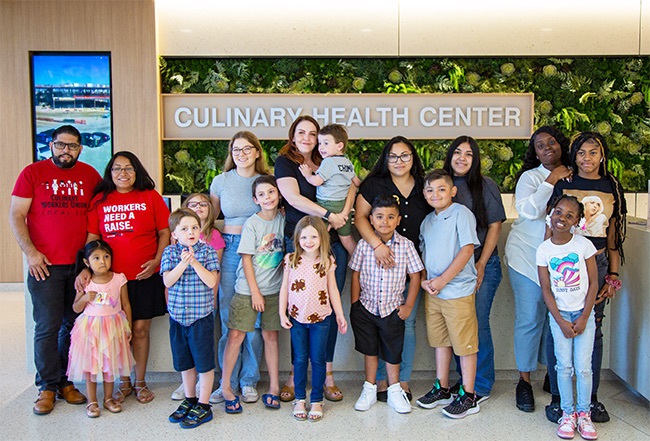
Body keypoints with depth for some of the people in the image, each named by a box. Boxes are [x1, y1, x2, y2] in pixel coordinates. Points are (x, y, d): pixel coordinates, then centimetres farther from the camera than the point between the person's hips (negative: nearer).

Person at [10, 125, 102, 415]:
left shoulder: (90, 175, 9)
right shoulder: (33, 173, 2)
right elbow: (16, 216, 0)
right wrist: (30, 252, -9)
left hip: (80, 265, 3)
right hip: (45, 265, -3)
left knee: (74, 326, 8)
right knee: (47, 328, 1)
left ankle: (65, 382, 21)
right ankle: (47, 387, 14)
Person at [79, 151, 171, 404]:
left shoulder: (150, 196, 2)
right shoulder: (100, 200, 6)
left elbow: (165, 232, 3)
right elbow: (92, 238, 5)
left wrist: (157, 261, -10)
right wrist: (86, 268, -7)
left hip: (145, 276, -1)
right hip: (111, 277, 1)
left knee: (140, 330, 6)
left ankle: (140, 383, 21)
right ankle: (124, 383, 23)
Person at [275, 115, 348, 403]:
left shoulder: (328, 163, 16)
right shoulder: (284, 162, 4)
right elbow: (293, 198, -8)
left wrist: (343, 214, -2)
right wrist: (328, 214, -13)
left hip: (333, 242, 4)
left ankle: (327, 373, 15)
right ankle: (296, 374, 15)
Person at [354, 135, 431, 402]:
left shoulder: (423, 188, 10)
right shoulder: (374, 185, 1)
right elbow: (360, 217, -7)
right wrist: (376, 244, -21)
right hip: (379, 265, -2)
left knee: (407, 323, 6)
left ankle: (404, 381, 18)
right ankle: (381, 381, 14)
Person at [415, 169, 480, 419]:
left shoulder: (461, 213, -8)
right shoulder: (427, 221, 13)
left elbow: (467, 249, -15)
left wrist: (442, 280, -16)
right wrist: (425, 280, 1)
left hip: (458, 291, -7)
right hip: (432, 293, 7)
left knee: (464, 344, 2)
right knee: (440, 341, 17)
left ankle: (468, 396, 13)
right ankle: (442, 389, 29)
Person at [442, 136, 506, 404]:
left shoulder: (486, 186, 0)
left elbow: (494, 227, -2)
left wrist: (481, 265, -9)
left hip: (482, 265, -3)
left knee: (478, 324, -2)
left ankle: (482, 386, 12)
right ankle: (464, 380, 24)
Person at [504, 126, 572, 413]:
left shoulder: (573, 177, 10)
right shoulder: (530, 177, 0)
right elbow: (529, 211, -17)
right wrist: (551, 181, -15)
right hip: (528, 257, -3)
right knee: (530, 319, -2)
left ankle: (554, 375, 23)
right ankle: (524, 380, 11)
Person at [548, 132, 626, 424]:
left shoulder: (612, 188, 8)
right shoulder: (563, 186, 2)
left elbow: (613, 236, 11)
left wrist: (613, 275, 7)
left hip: (597, 264, 2)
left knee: (593, 330, 7)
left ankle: (591, 399, 20)